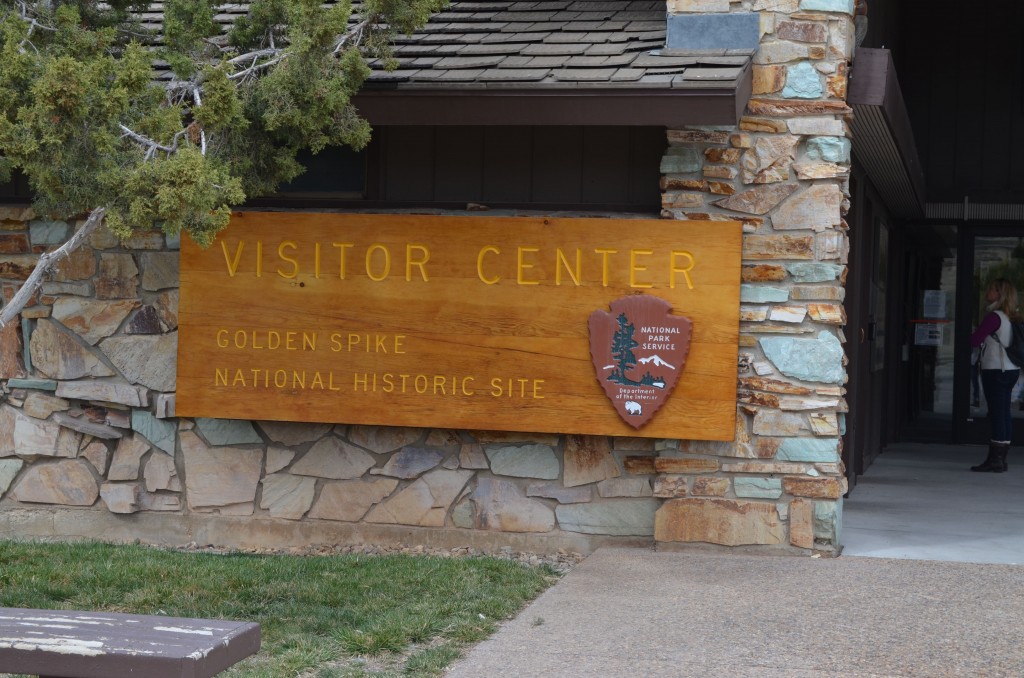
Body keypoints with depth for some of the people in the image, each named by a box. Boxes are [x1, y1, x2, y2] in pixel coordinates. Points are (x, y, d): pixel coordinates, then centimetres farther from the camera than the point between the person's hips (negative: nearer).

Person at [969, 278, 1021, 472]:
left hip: (995, 370, -9)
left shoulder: (994, 317, -15)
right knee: (1004, 413, 10)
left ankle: (994, 459, -9)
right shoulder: (1011, 317, 10)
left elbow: (974, 341, -15)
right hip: (1011, 369, 9)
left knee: (996, 414, -8)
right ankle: (1001, 458, 15)